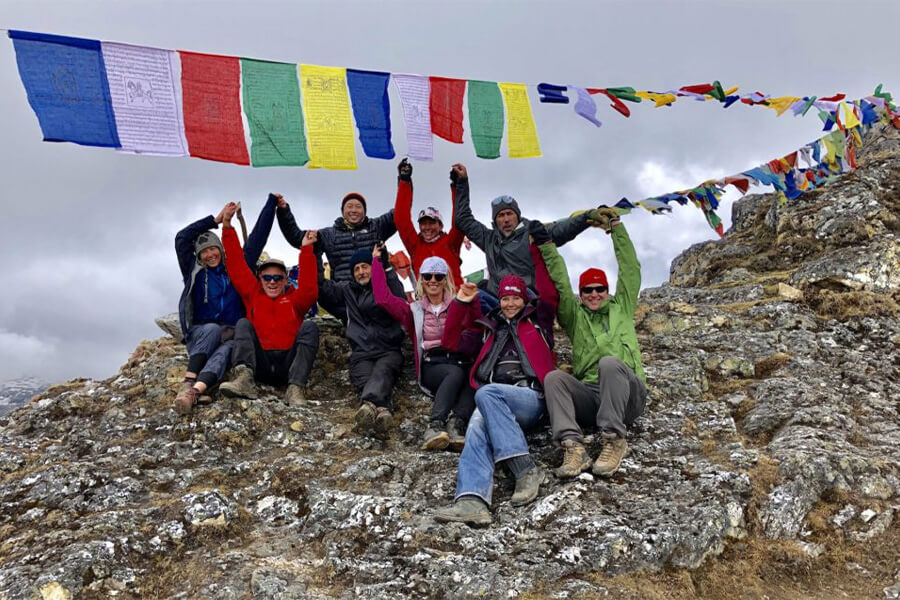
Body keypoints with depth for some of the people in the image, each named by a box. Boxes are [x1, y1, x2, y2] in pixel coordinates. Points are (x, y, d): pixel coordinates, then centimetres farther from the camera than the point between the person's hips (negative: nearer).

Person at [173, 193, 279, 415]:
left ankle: (196, 389, -64)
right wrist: (215, 220, 0)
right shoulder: (194, 271, 14)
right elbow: (181, 238, 2)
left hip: (231, 334, 0)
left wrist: (271, 202, 16)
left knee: (225, 349, -35)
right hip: (200, 332, 0)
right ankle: (189, 383, -54)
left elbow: (257, 238, 15)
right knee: (213, 329, -36)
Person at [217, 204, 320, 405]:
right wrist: (227, 226, 6)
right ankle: (245, 378, -41)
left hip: (288, 365, -1)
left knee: (310, 327, -20)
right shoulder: (253, 295, 22)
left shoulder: (294, 299, 18)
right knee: (243, 324, -14)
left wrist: (306, 250, -9)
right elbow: (237, 268, 13)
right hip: (260, 365, 1)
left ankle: (296, 388, -37)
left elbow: (309, 290, -5)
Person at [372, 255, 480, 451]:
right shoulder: (414, 310, 17)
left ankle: (456, 423, -50)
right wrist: (377, 261, 13)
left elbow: (474, 340, 4)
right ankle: (435, 425, -49)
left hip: (460, 363, 1)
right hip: (432, 367, -1)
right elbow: (383, 298, 5)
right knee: (456, 373, -36)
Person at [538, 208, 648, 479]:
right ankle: (573, 445, -41)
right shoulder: (575, 316, 23)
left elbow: (630, 268, 20)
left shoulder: (622, 308, 23)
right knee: (554, 377, -27)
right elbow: (560, 283, 15)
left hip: (627, 395, -1)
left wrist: (615, 226, 20)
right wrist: (546, 245, 12)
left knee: (609, 362, -34)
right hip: (588, 395, 2)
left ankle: (614, 439, -35)